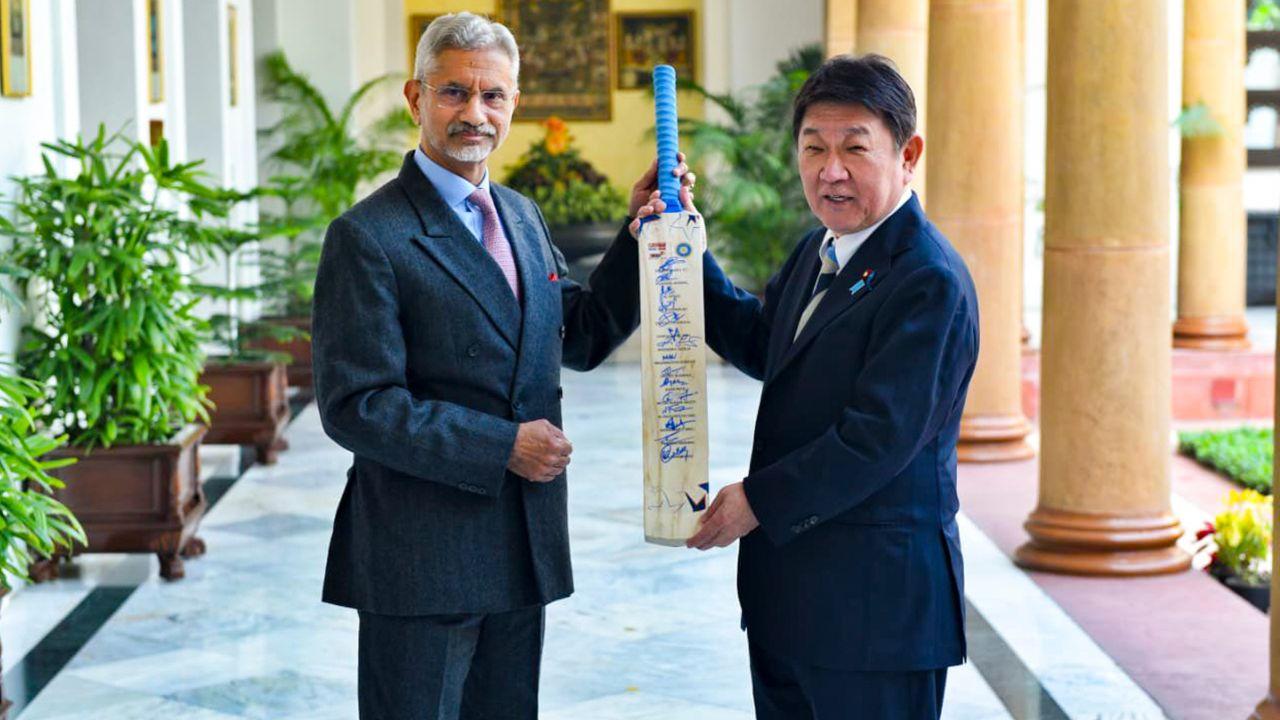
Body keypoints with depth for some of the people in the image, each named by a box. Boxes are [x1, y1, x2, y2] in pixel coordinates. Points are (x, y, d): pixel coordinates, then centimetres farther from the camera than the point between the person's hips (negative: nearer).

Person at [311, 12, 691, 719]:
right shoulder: (367, 237, -13)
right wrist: (502, 448, -18)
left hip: (522, 548, 7)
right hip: (421, 560, -7)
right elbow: (354, 406, -18)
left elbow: (581, 336, 17)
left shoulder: (521, 215, 12)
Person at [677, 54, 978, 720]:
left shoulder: (929, 282, -19)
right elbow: (763, 345, 24)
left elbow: (879, 435, -23)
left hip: (876, 600, -9)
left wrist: (759, 502, -14)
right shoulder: (818, 251, 11)